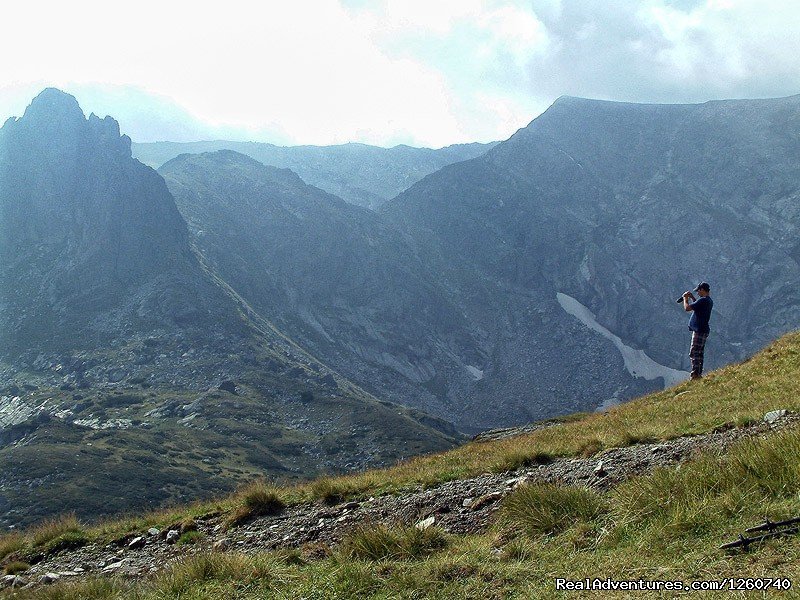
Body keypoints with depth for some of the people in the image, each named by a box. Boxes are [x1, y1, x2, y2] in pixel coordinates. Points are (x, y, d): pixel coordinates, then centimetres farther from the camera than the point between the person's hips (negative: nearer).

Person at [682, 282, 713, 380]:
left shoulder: (703, 300, -18)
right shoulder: (709, 301, 13)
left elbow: (687, 308, -21)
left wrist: (685, 298, -4)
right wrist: (692, 298, 21)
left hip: (699, 331, -10)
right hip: (704, 330, 10)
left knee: (694, 353, -9)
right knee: (699, 353, 15)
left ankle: (695, 375, -11)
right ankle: (699, 374, 19)